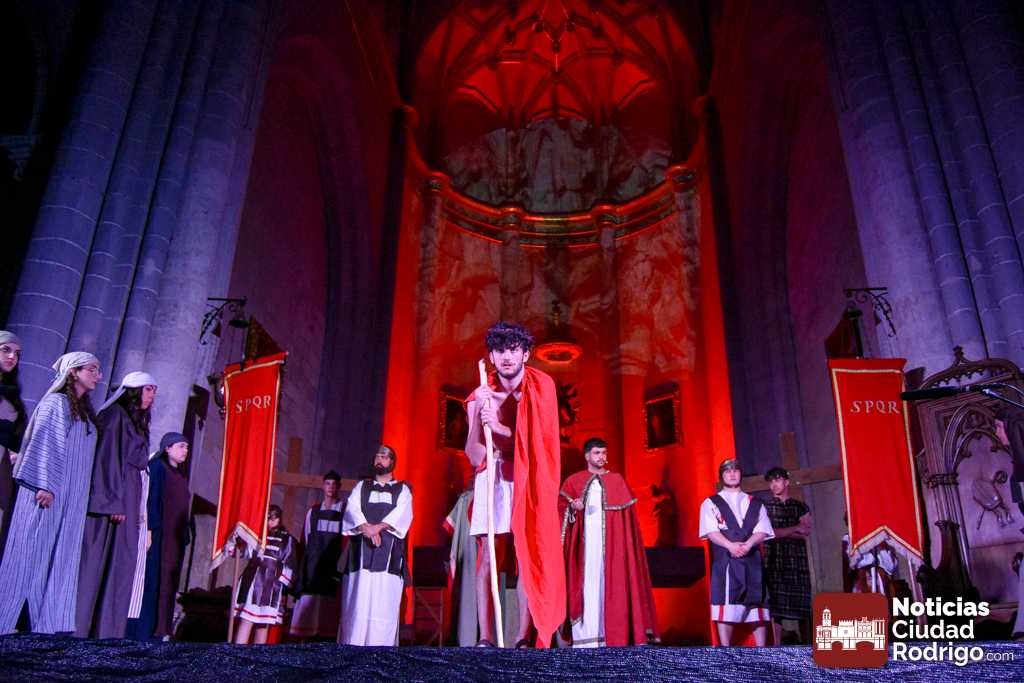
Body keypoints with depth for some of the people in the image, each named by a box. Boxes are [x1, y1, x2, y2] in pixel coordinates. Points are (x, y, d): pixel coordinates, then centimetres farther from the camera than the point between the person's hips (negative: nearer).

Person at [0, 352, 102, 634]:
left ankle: (49, 623, 5)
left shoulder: (84, 412, 19)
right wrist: (46, 485, -21)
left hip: (71, 497, 7)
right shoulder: (56, 402, -4)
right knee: (30, 552, -6)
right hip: (46, 492, -7)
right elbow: (46, 442, -13)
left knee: (61, 557, 4)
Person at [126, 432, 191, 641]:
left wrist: (185, 535, 10)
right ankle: (142, 630, -2)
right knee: (152, 581, -6)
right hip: (159, 534, -7)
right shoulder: (157, 466, -2)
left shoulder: (182, 474, 19)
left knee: (169, 582, 5)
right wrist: (150, 530, -21)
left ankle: (161, 629, 7)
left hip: (176, 537, 7)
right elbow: (151, 498, -12)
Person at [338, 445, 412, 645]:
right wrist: (366, 528, -14)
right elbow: (352, 509, 4)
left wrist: (378, 527, -17)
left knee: (384, 604, -9)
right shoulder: (362, 486, 22)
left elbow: (402, 513, -2)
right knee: (357, 601, -7)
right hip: (360, 550, 1)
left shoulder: (402, 489, 17)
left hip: (389, 550, -1)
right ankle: (352, 647, -7)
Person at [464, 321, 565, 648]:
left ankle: (524, 637, -3)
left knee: (526, 554, -6)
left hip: (527, 477, -1)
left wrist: (499, 427, -21)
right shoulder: (480, 396, -3)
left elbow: (538, 437, -6)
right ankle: (485, 639, -2)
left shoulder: (540, 386, -4)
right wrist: (479, 413, -22)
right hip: (491, 478, 1)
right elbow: (474, 456, -7)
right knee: (488, 556, -4)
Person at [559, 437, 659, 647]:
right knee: (586, 584, -5)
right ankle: (585, 634, -1)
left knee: (611, 584, -3)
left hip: (611, 542, 1)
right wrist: (573, 508, -15)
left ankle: (612, 635, 1)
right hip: (585, 542, 0)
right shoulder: (573, 482, 10)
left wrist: (627, 541, -4)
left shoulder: (617, 481, 11)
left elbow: (627, 513, 6)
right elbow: (561, 508, 6)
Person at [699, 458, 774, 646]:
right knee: (725, 605, -8)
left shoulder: (755, 504, 19)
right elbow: (711, 531, -3)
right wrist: (731, 546, -20)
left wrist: (747, 544, -15)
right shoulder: (710, 503, 11)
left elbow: (762, 531, 5)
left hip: (752, 559, 2)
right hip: (724, 560, -2)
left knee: (756, 605, 1)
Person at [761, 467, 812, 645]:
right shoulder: (765, 505, 6)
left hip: (797, 558, 2)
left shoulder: (800, 507, 13)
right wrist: (795, 529, -5)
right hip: (774, 559, -2)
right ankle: (777, 646, -2)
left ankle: (806, 645, 5)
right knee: (776, 604, -5)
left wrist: (781, 533, -9)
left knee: (802, 605, -1)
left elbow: (806, 531, -1)